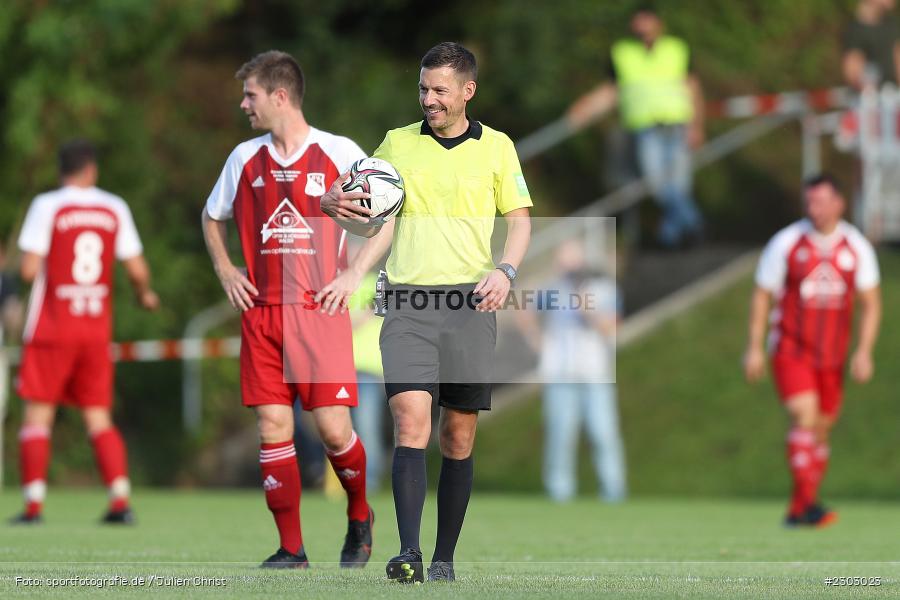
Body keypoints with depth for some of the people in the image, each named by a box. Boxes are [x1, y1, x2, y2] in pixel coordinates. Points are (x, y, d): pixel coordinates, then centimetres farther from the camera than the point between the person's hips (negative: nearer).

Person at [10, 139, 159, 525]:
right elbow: (137, 271, 4)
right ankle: (120, 501, -3)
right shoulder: (115, 209, 5)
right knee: (99, 417, 8)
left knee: (38, 415, 1)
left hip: (52, 329, -3)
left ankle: (33, 504, -6)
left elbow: (29, 270, -11)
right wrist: (145, 295, 25)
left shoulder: (47, 206, -5)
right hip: (97, 329, 3)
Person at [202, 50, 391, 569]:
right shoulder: (245, 158, 10)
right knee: (272, 428, -3)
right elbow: (213, 218, 26)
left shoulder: (340, 154, -2)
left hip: (321, 310, -4)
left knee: (333, 426, -9)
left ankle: (360, 515, 20)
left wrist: (355, 274, -4)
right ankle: (291, 549, 3)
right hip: (261, 312, 4)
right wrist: (225, 269, 11)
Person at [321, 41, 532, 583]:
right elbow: (373, 224, 13)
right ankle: (409, 555, -22)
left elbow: (520, 219, 10)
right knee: (410, 422, -16)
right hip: (408, 302, 0)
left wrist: (506, 269, -8)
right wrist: (339, 210, -10)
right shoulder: (397, 144, 11)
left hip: (470, 304, 0)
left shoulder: (497, 147, 9)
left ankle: (445, 560, 11)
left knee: (459, 437, 3)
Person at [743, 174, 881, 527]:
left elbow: (870, 303, 6)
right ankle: (807, 501, -28)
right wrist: (754, 348, -2)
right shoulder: (785, 244, -5)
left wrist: (864, 351, -6)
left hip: (833, 357, 4)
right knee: (805, 417, -22)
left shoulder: (856, 248, 1)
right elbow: (762, 296, 2)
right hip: (791, 351, -4)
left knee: (821, 431, 7)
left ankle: (799, 511, 17)